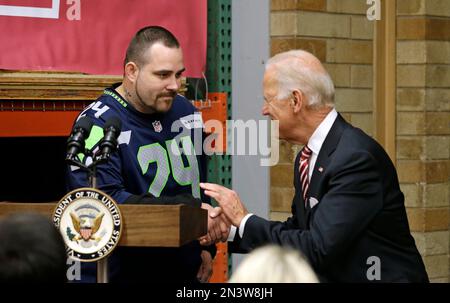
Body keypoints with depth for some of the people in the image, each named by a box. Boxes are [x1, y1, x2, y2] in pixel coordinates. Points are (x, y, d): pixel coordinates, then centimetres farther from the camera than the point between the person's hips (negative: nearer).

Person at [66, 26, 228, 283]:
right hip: (121, 273, -6)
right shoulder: (98, 125, -16)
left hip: (186, 272, 6)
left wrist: (206, 247, 13)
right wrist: (191, 209, -30)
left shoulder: (186, 111, 6)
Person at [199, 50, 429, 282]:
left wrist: (244, 220, -13)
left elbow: (317, 249, -22)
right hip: (333, 276, 7)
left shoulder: (357, 158, -18)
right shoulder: (307, 158, 7)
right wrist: (232, 228, 1)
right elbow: (296, 230, 14)